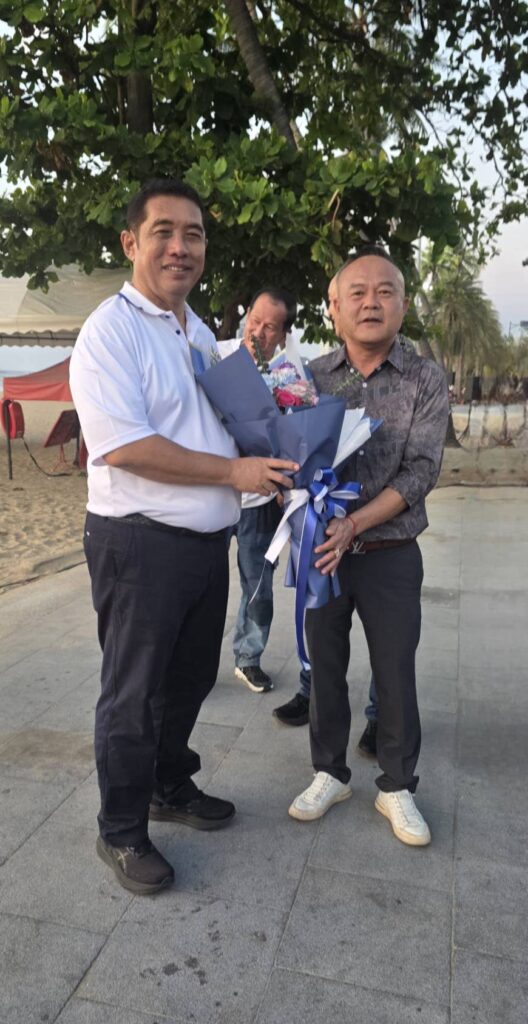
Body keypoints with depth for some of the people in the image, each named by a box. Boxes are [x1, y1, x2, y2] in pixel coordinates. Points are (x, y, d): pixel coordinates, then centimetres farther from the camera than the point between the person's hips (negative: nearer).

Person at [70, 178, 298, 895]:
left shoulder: (199, 333, 14)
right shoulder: (112, 330, -12)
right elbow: (124, 447, -23)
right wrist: (234, 472, -19)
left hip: (209, 539, 8)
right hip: (141, 544, -8)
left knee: (190, 679, 21)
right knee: (134, 695, 7)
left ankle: (171, 787, 43)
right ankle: (121, 831, 27)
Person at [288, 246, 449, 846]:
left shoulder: (426, 382, -4)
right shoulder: (309, 378, 1)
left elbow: (420, 472, -12)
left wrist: (355, 524, -22)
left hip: (390, 555, -1)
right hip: (322, 551, 2)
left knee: (396, 675, 8)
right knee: (325, 668, 13)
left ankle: (397, 788, 28)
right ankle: (329, 774, 33)